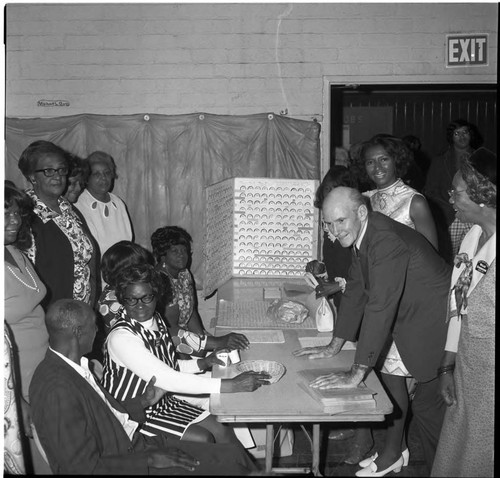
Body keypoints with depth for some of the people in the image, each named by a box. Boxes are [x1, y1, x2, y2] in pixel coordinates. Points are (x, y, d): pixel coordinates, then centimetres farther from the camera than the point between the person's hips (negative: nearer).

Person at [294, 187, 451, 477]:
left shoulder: (387, 241, -31)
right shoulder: (360, 235, -2)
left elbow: (380, 307, -34)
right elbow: (356, 289, 6)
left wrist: (356, 374, -30)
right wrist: (334, 347, 7)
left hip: (437, 325, -9)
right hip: (407, 320, 9)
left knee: (428, 404, 2)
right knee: (391, 380, 16)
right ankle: (394, 453, 36)